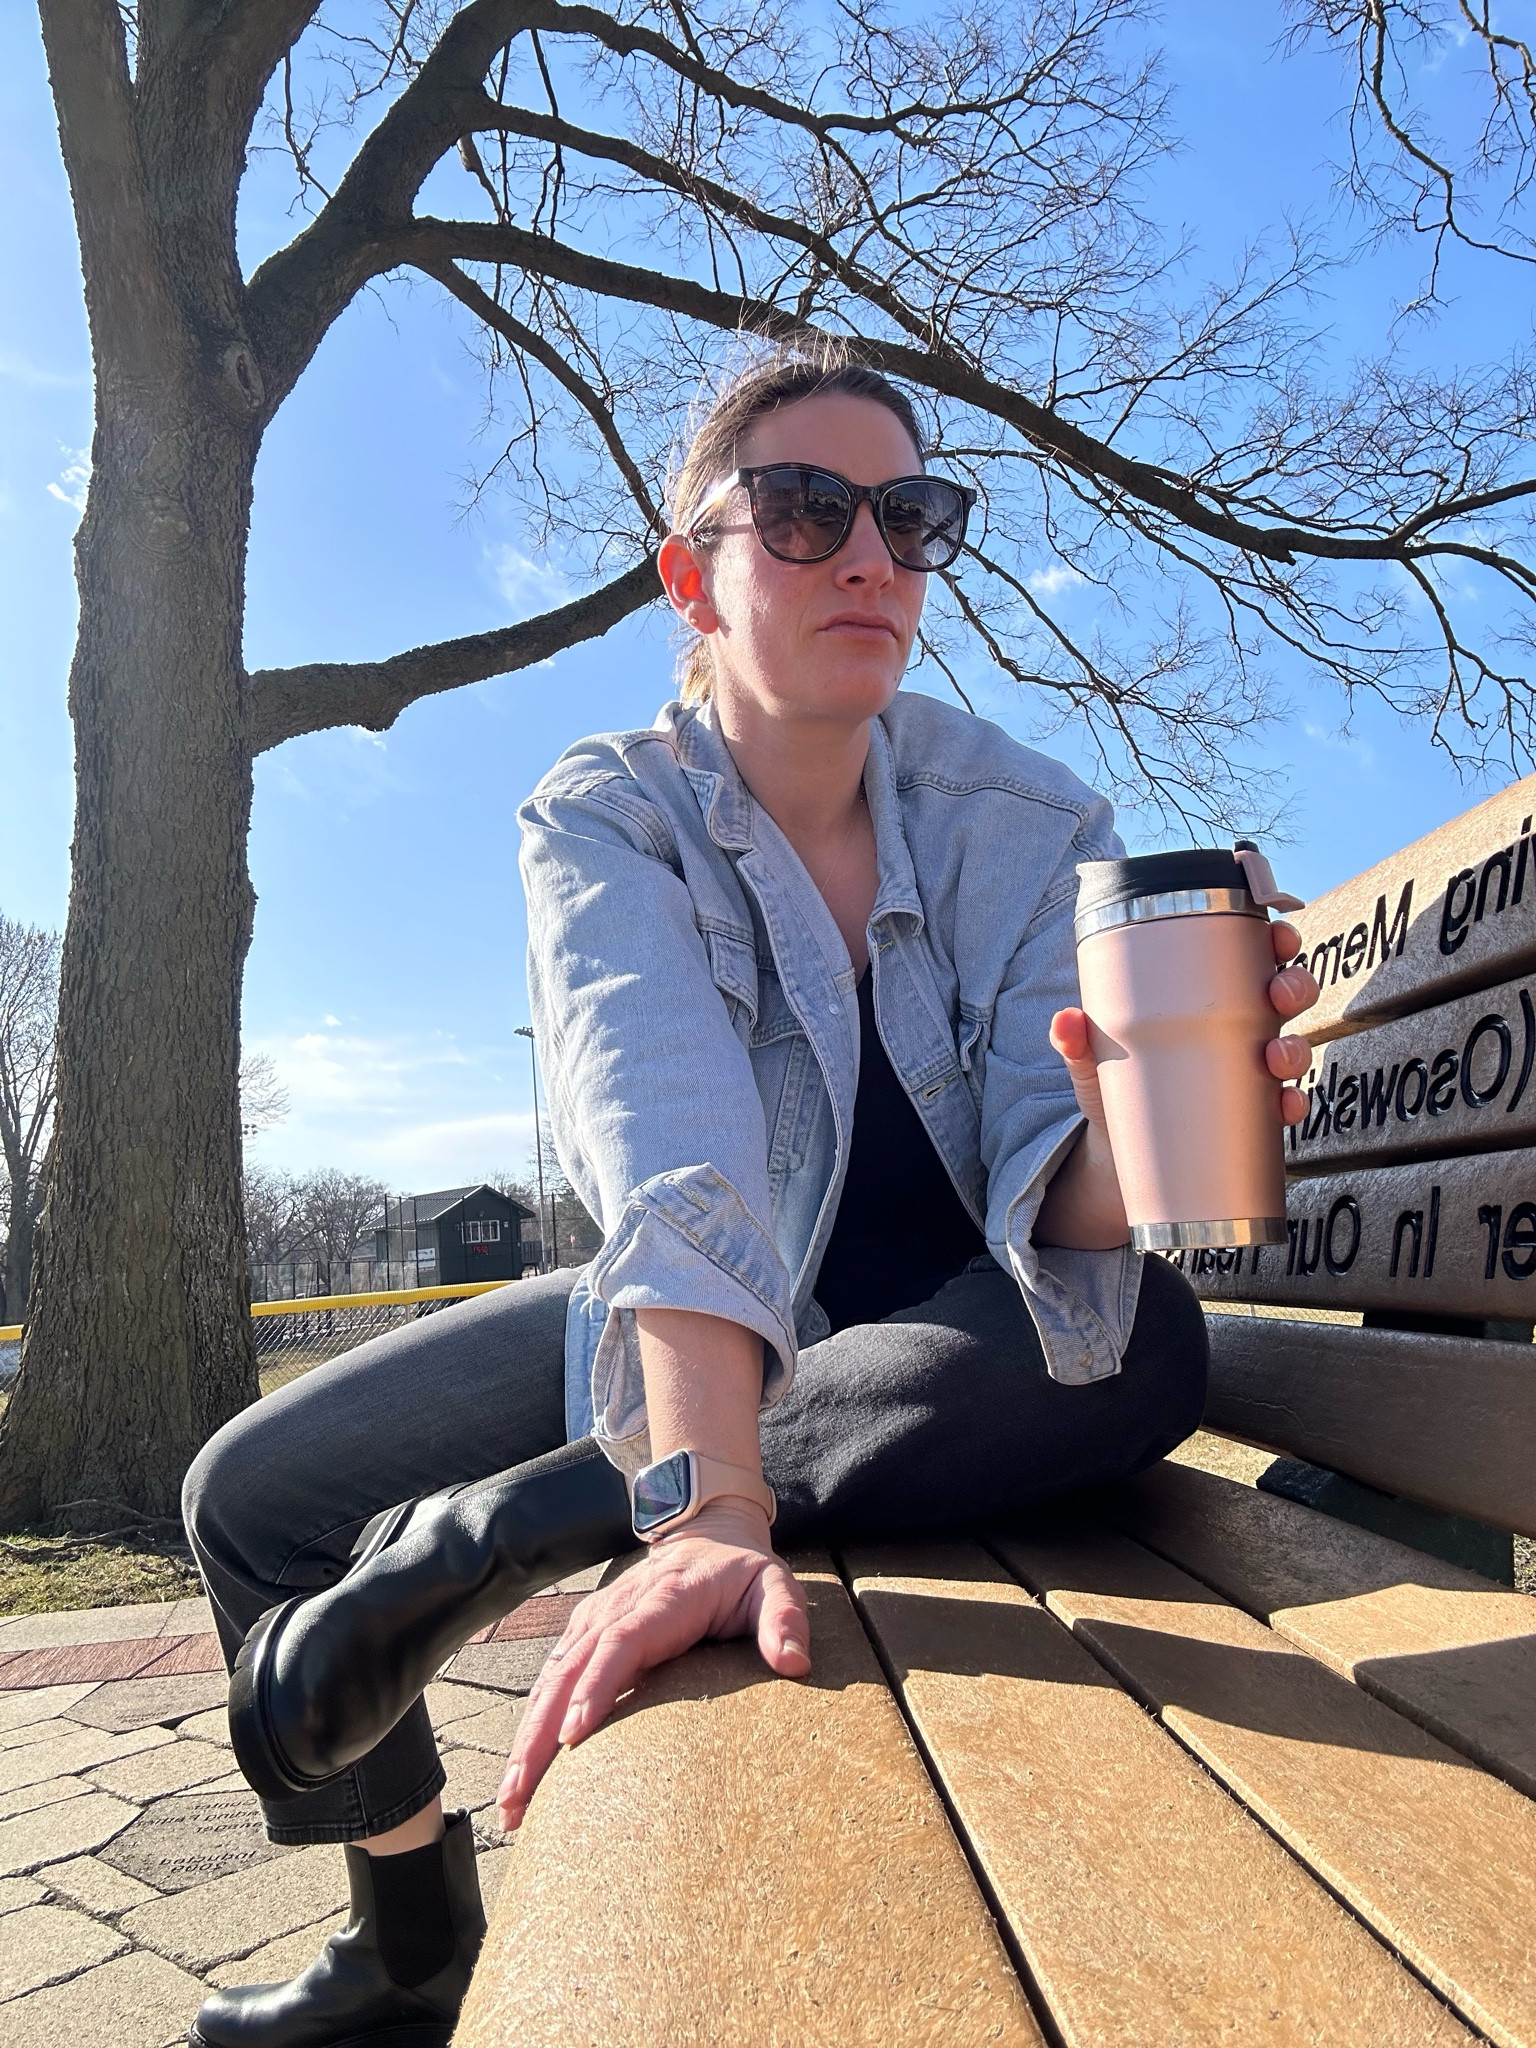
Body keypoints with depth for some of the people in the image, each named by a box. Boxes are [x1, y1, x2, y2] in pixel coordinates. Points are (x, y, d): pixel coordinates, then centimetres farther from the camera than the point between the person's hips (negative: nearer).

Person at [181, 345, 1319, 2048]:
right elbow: (674, 1157, -34)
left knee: (1143, 1338, -33)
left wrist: (1128, 1128, -45)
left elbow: (1056, 1220, -22)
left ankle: (501, 1525, -23)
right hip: (675, 1330, 1)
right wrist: (709, 1511, -47)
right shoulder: (606, 817, -16)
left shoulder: (1030, 823, -14)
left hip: (936, 1345, 0)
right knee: (258, 1493, -5)